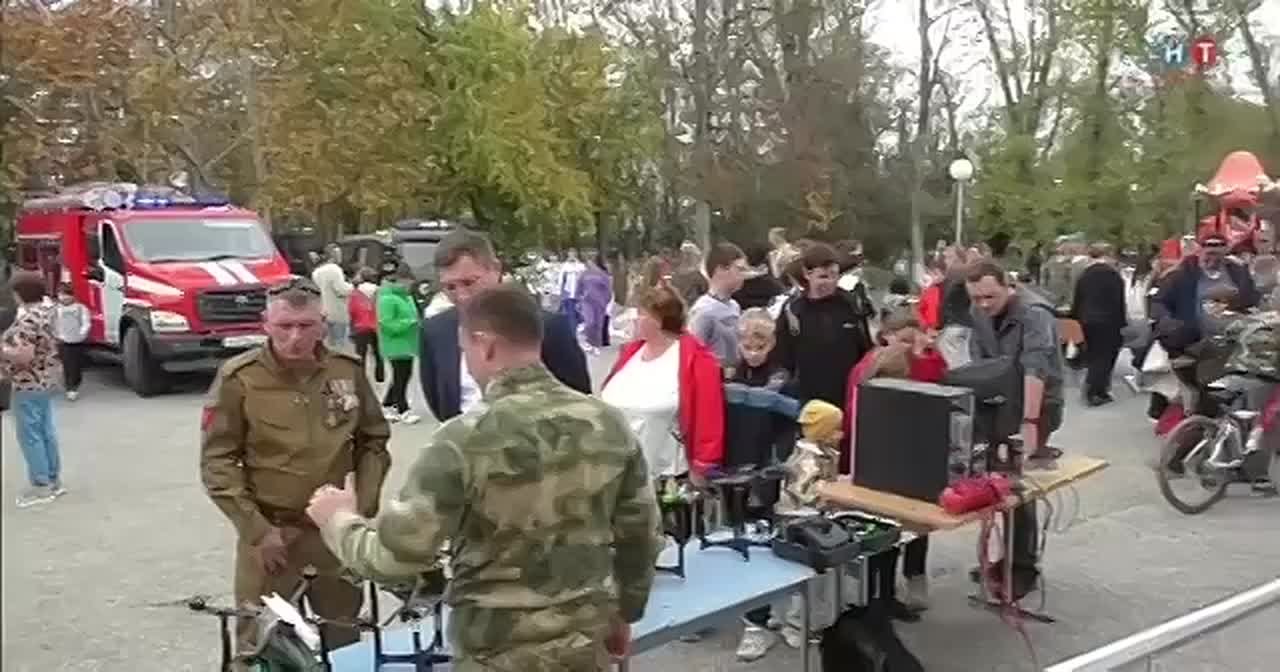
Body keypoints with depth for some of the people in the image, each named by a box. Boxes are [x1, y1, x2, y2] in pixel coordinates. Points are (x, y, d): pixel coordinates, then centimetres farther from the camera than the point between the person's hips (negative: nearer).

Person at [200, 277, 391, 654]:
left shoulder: (349, 371, -3)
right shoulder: (239, 378, -12)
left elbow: (373, 442, 8)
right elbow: (216, 461, -8)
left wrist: (363, 509, 1)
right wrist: (256, 529, -11)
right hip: (269, 533, -3)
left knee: (344, 641, 17)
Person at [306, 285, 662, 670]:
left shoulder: (466, 440, -22)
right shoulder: (608, 422, -7)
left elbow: (394, 556, -17)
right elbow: (642, 533, 1)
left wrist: (339, 518, 3)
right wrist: (623, 612, 17)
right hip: (588, 641, 5)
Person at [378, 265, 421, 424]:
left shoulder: (406, 296, 13)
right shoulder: (387, 298, -17)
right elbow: (387, 324, -22)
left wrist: (416, 322, 6)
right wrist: (409, 323, -22)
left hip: (406, 344, 9)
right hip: (395, 346, -9)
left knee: (404, 376, 14)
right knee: (400, 378, -3)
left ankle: (387, 405, 26)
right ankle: (403, 411, 5)